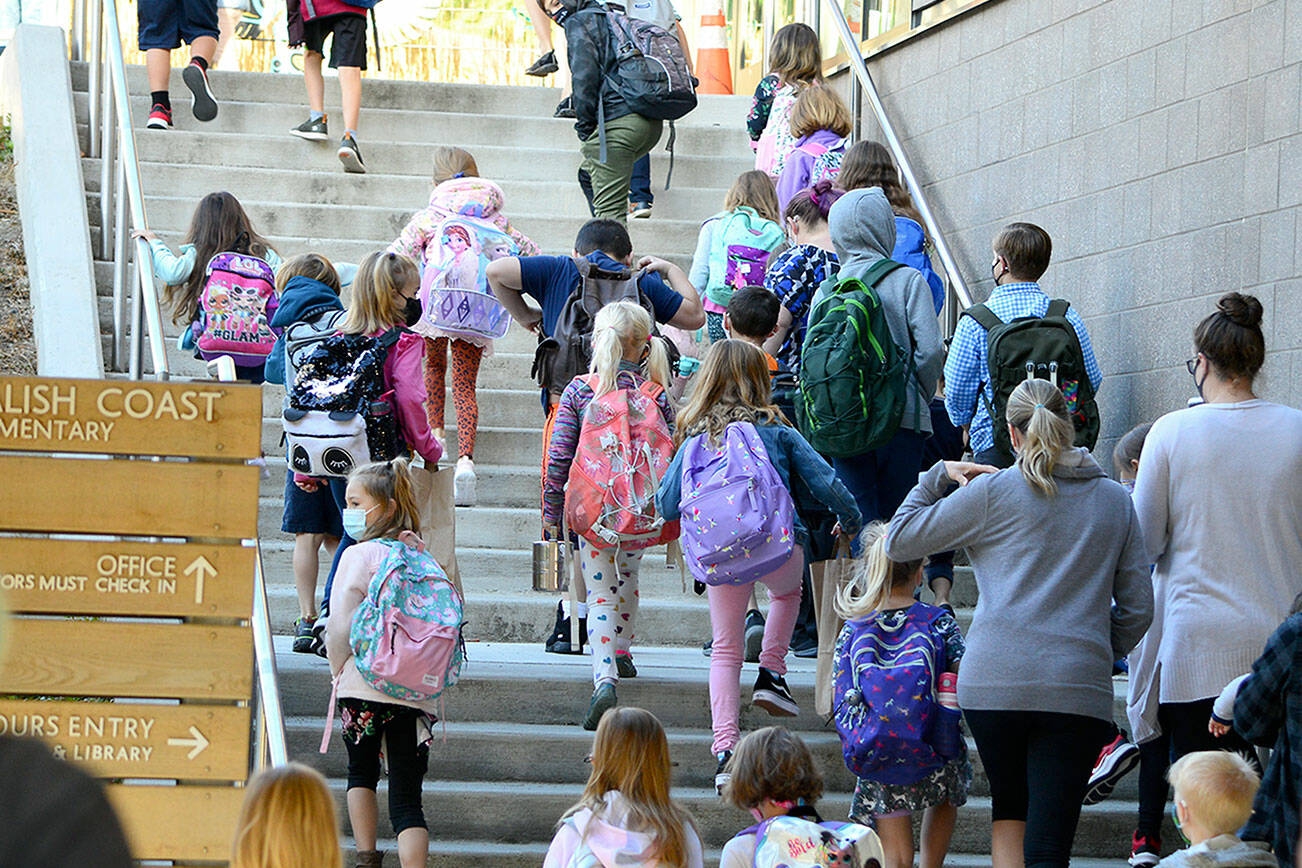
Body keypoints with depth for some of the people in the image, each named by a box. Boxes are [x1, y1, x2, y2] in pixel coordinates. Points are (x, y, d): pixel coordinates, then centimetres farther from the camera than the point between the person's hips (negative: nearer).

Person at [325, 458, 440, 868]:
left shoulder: (359, 556, -7)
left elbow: (340, 626, -10)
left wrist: (337, 668, 8)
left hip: (364, 686, -3)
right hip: (418, 692, 3)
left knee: (361, 772, 22)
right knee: (407, 796, 2)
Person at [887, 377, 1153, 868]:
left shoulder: (994, 491, 3)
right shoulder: (1115, 500, 13)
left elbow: (899, 541, 9)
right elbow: (1137, 607, 12)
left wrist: (939, 477, 19)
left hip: (994, 681, -1)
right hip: (1079, 689, 1)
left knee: (1010, 810, 22)